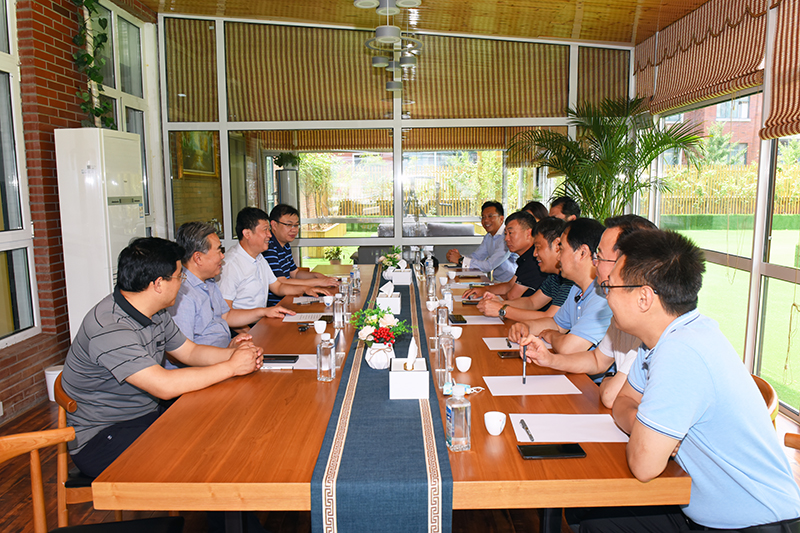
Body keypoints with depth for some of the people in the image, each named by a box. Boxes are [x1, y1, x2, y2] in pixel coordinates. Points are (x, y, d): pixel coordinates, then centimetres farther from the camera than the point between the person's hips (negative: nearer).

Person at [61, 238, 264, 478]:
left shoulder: (155, 314, 3)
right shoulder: (109, 329, -27)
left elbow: (190, 351, 14)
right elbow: (164, 385, -33)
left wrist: (232, 352, -6)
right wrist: (231, 367, -24)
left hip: (149, 416, 9)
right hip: (101, 438, -9)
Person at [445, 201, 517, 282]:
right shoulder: (488, 237, 11)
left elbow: (489, 266, -23)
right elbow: (475, 258, 7)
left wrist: (461, 260, -19)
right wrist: (458, 256, -13)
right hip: (496, 282, 7)